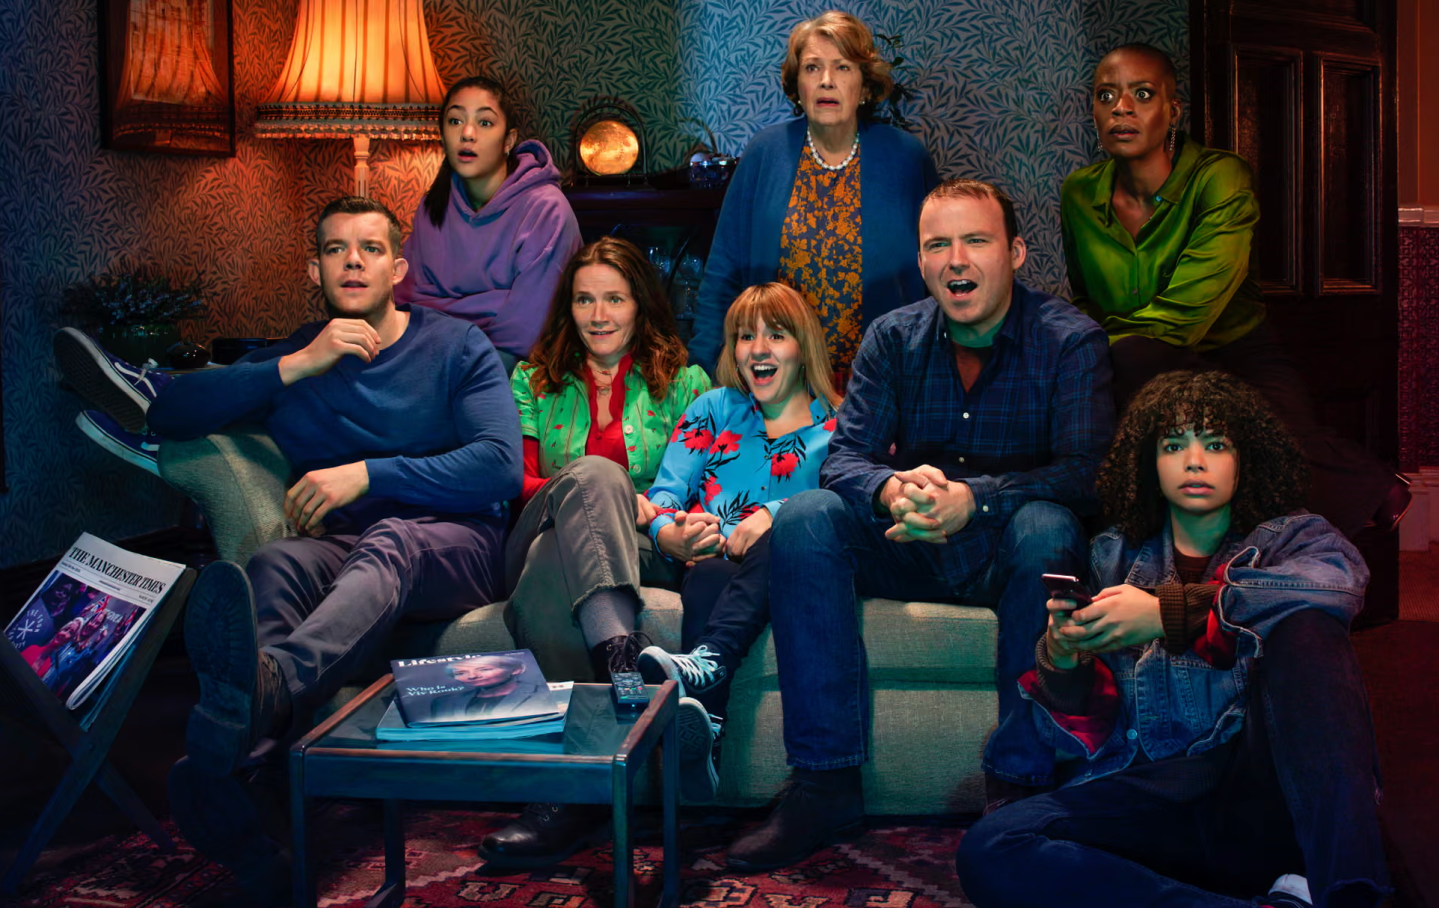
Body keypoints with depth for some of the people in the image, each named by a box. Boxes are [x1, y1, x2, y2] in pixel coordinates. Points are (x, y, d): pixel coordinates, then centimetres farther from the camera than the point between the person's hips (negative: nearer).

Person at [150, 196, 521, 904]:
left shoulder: (456, 346, 11)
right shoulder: (293, 357, 18)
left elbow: (502, 464, -4)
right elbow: (169, 412, 4)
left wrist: (368, 473, -13)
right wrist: (297, 367, -6)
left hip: (452, 544, -2)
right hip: (338, 549, 2)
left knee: (388, 540, -38)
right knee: (274, 563, -34)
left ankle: (266, 686, -72)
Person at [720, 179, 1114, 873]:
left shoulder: (1070, 341, -7)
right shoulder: (894, 338, 3)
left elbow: (1083, 473, -19)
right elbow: (845, 456, -5)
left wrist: (972, 499, -37)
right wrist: (894, 490, -32)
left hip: (1005, 554, -3)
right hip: (908, 550, 3)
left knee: (1046, 529, -37)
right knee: (803, 519, -23)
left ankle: (1018, 783, -29)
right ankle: (826, 782, -24)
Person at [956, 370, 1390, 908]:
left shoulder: (1291, 537, 16)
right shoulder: (1115, 557, 20)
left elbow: (1339, 581, -14)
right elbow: (1080, 741, 13)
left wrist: (1171, 612, -21)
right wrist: (1061, 662, -10)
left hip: (1266, 798, -2)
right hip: (1151, 793, 2)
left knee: (1303, 626, -26)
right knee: (989, 851, -25)